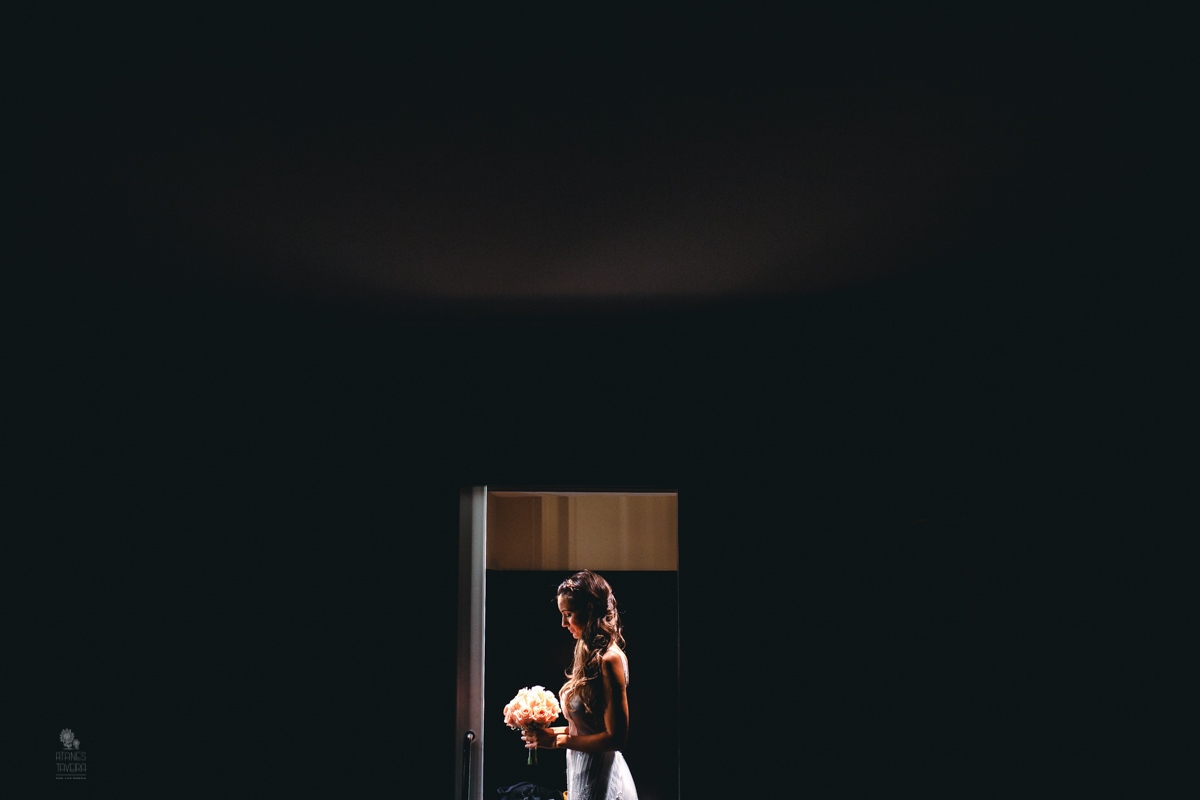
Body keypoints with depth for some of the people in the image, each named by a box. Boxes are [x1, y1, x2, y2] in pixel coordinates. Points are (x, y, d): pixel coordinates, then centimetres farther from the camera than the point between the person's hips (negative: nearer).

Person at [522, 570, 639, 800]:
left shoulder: (609, 660, -19)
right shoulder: (591, 656, 9)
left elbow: (615, 738, -21)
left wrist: (557, 740, -16)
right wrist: (554, 732, 5)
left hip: (600, 781, -9)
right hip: (582, 773, 9)